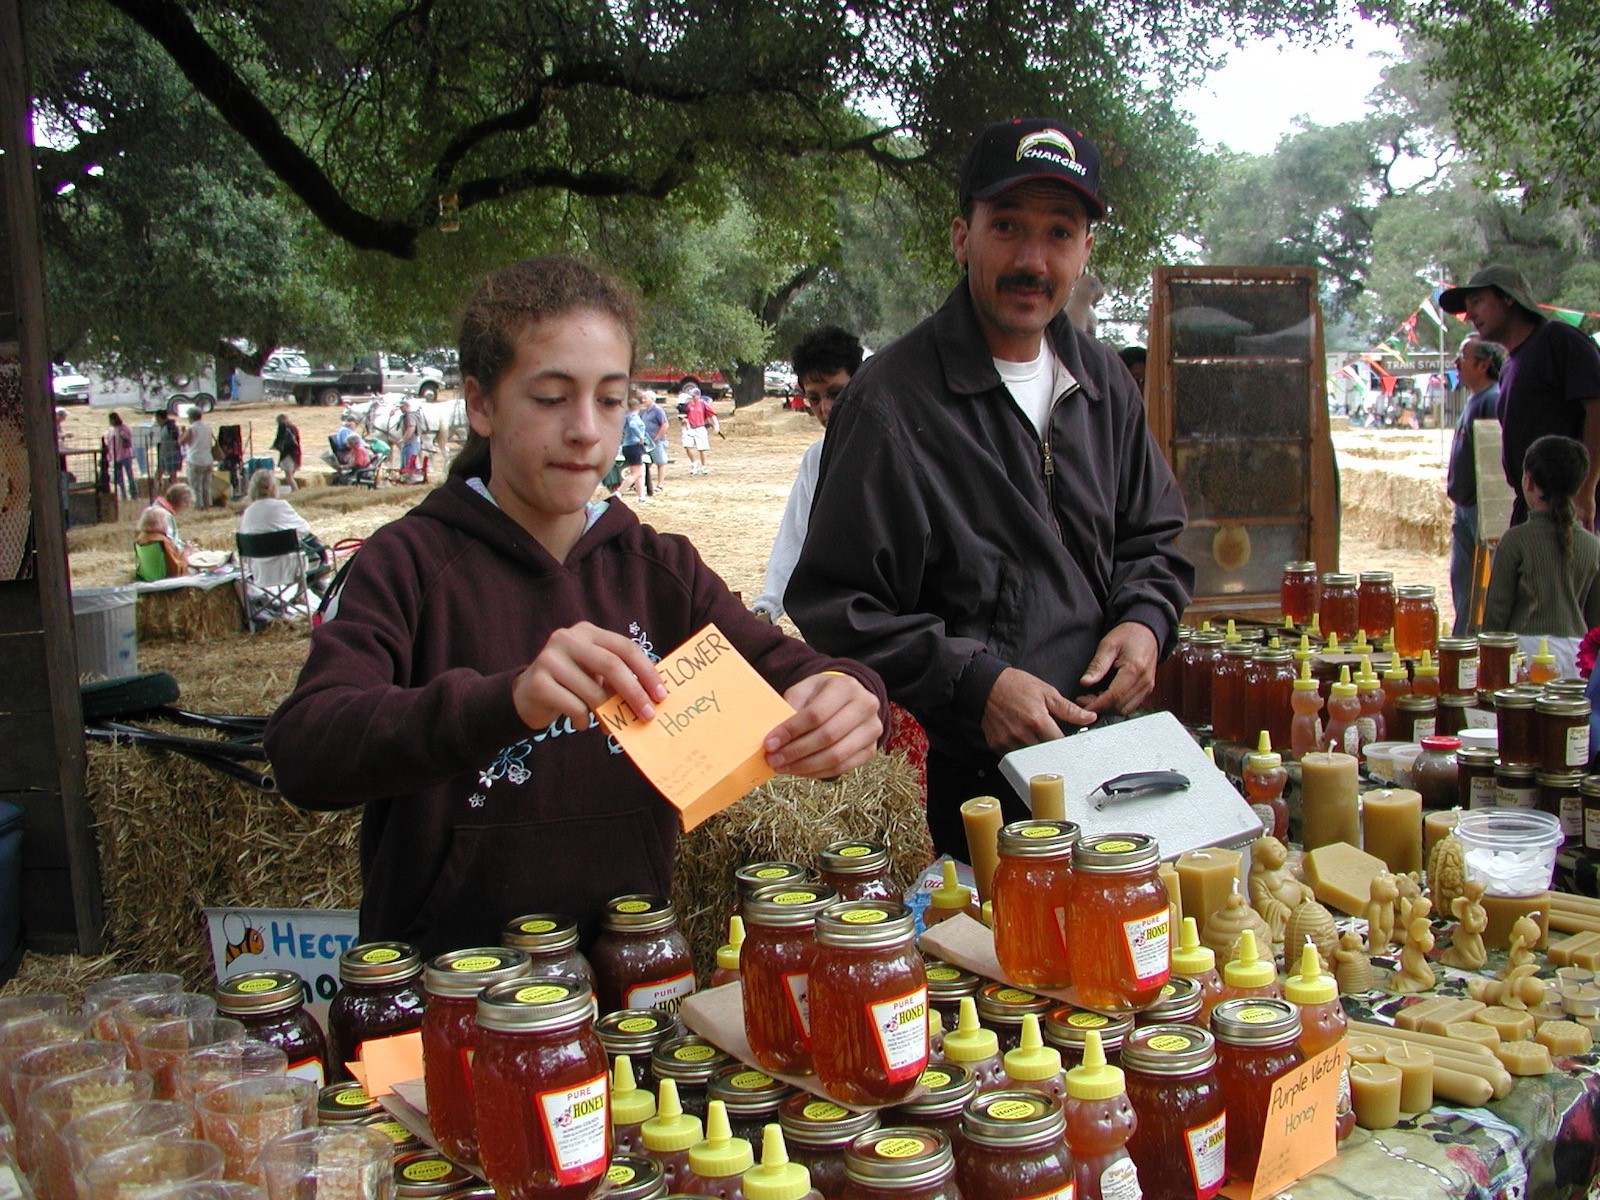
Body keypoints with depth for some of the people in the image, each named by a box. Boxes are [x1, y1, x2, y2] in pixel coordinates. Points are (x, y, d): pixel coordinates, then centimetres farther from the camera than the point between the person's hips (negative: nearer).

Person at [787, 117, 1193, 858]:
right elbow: (834, 608, -13)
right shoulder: (891, 402, -12)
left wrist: (1145, 619, 0)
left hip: (1102, 758, 6)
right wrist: (971, 683, -21)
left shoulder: (1103, 383, 9)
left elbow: (1154, 537, 21)